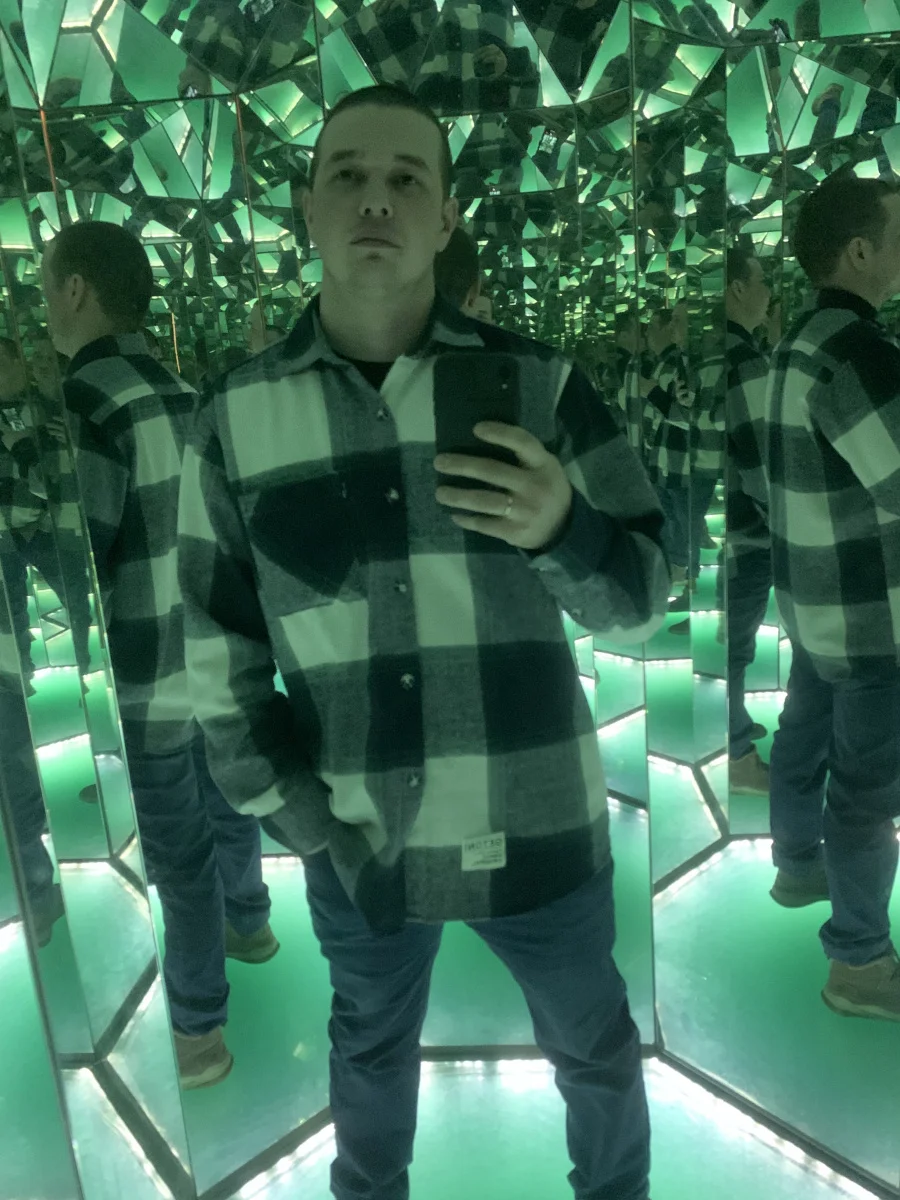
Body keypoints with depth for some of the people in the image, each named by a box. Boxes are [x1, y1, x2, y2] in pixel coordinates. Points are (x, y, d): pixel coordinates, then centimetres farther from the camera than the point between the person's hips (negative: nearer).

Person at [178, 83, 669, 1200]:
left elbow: (642, 597, -6)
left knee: (594, 1044, 24)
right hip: (356, 834, 1)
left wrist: (564, 531, -28)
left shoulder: (537, 383, -8)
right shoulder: (236, 414, -5)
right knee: (371, 1049, 28)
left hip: (534, 818, 0)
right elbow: (218, 638, -1)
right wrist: (294, 811, -8)